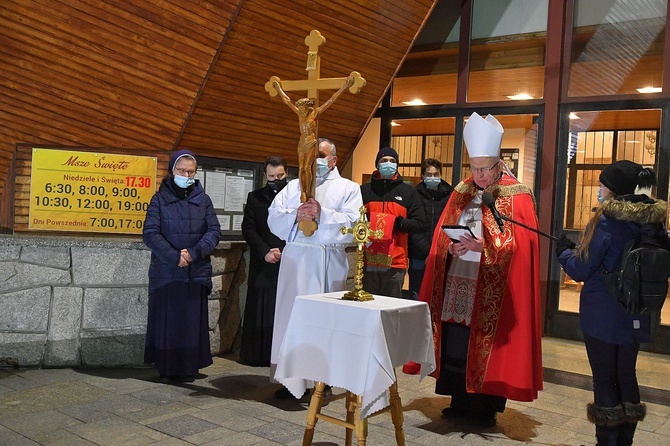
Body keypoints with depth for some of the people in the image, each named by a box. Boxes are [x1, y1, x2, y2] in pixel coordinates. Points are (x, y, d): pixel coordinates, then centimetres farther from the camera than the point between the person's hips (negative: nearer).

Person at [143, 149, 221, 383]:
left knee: (193, 320, 3)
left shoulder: (203, 200, 8)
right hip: (165, 273, -1)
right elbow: (150, 233, -5)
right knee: (166, 320, 2)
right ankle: (166, 368, 12)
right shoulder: (160, 199, 3)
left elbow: (214, 231, 2)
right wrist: (174, 257, -16)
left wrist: (194, 253, -13)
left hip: (196, 273, 2)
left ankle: (189, 368, 12)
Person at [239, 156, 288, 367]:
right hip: (263, 263, 1)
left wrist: (284, 251, -10)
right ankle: (257, 355, 10)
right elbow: (248, 228, 5)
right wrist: (265, 251, -8)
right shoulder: (255, 197, 12)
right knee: (260, 310, 2)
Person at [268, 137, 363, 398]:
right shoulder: (294, 186, 18)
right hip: (295, 258, 3)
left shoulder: (348, 188, 10)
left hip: (329, 262, -2)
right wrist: (296, 215, -12)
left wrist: (323, 214, -16)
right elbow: (274, 218, 6)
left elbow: (352, 223, -5)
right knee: (291, 312, 0)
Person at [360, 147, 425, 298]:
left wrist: (400, 223, -12)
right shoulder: (364, 190, 13)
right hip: (368, 261, 1)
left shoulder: (409, 192, 10)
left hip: (395, 263, -1)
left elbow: (420, 224, 4)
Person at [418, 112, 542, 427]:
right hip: (457, 285, 5)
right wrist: (451, 246, -12)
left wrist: (483, 246, -25)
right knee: (455, 345, 7)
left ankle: (487, 408, 15)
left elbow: (518, 244, -12)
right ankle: (460, 403, 21)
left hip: (492, 290, -4)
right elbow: (441, 235, 10)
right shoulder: (461, 193, 11)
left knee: (488, 347, 1)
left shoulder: (517, 197, -4)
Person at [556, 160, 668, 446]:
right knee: (626, 376, 17)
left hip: (602, 317, -6)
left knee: (604, 379, 6)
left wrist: (564, 252, 2)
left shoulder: (607, 221, -18)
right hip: (635, 316, 6)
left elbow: (581, 271, -15)